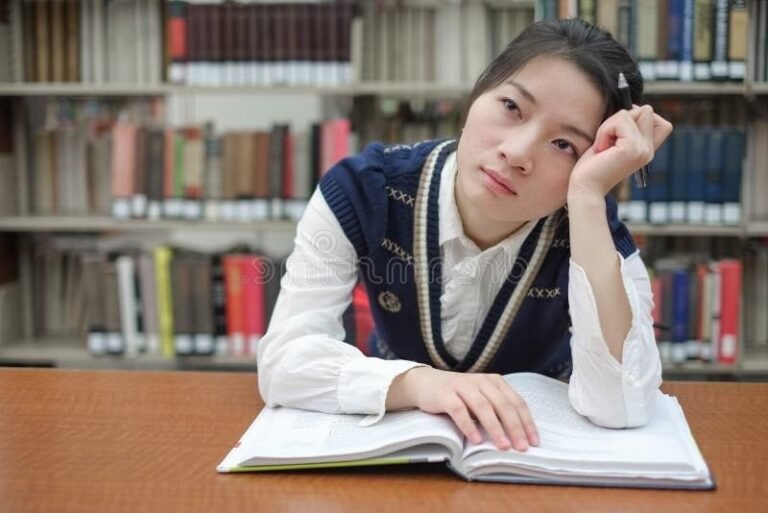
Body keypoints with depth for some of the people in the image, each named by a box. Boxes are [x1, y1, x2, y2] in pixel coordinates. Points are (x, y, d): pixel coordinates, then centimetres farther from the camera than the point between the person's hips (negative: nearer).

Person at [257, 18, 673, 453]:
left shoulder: (597, 233, -19)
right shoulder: (364, 189, -19)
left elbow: (621, 408, -34)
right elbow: (283, 358, -24)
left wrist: (588, 198, -36)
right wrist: (418, 381, -40)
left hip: (535, 458, 0)